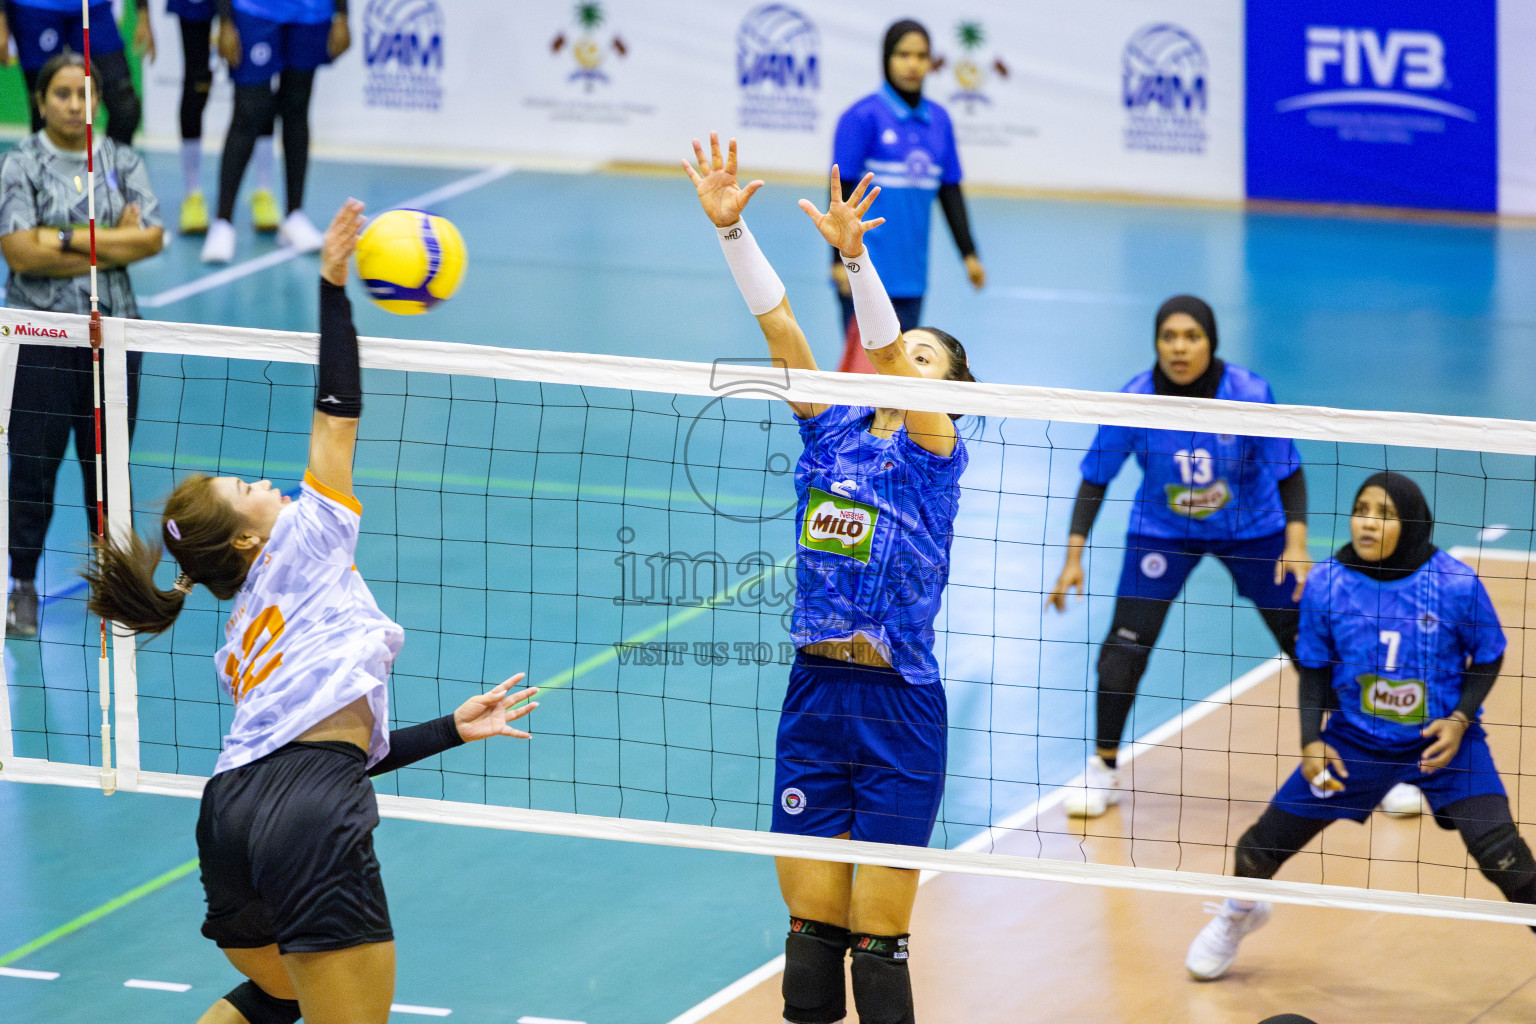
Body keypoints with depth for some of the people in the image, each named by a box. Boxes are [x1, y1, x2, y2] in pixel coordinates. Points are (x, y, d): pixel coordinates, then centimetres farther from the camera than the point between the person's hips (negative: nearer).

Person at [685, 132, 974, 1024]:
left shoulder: (934, 453, -4)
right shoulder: (832, 431, 8)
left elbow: (888, 351, -21)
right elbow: (778, 323, -1)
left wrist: (854, 255, -34)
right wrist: (730, 225, -11)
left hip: (899, 709, -4)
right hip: (815, 694, 4)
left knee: (879, 941, -2)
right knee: (812, 926, 6)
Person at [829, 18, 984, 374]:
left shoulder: (938, 120, 9)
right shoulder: (863, 116, -8)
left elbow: (950, 191, 16)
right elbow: (842, 192, -8)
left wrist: (969, 253, 13)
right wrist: (841, 260, -12)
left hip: (911, 271, 6)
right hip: (867, 271, -6)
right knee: (867, 367, -8)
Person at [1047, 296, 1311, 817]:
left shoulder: (1250, 394, -23)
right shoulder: (1132, 400, -21)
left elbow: (1288, 472, -14)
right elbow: (1095, 479, -10)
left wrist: (1297, 543, -26)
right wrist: (1074, 555, -16)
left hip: (1251, 528, 0)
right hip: (1162, 532, 0)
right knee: (1124, 646, -11)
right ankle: (1102, 770, 9)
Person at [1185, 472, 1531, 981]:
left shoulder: (1456, 585, -19)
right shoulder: (1327, 585, -13)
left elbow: (1488, 658, -3)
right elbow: (1315, 668, 1)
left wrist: (1460, 719, -17)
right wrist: (1311, 740, -11)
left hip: (1443, 739, -2)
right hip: (1355, 741, 2)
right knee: (1264, 844, 5)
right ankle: (1238, 913, 40)